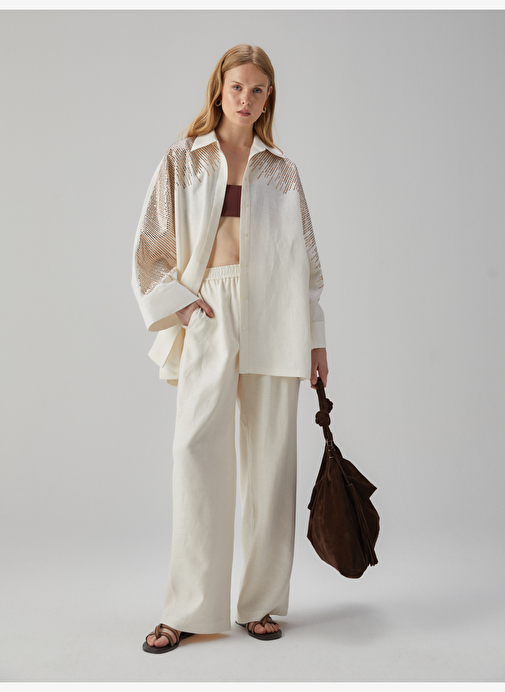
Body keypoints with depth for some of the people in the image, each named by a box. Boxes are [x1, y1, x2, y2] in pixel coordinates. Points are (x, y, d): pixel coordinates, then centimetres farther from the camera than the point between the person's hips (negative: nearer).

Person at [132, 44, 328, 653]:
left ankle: (261, 603, 14)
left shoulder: (281, 171, 16)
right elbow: (150, 247, 10)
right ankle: (190, 609, 1)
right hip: (209, 318, -1)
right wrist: (181, 302, -5)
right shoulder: (182, 161, 13)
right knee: (197, 449, -11)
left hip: (274, 319, 2)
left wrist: (316, 339, 9)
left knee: (270, 458, 1)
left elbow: (305, 257, 15)